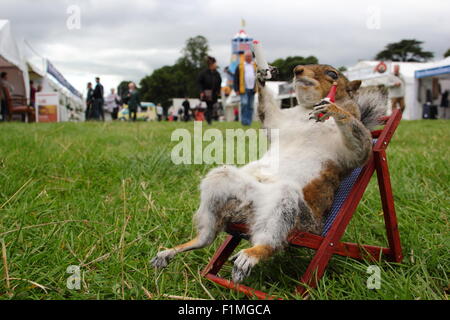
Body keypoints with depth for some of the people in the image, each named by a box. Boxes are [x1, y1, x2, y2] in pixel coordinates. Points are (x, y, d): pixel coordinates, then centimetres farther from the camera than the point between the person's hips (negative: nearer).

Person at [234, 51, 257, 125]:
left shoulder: (255, 66, 12)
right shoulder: (240, 66, 4)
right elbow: (236, 79, 3)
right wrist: (236, 89, -4)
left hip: (252, 89, 3)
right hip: (244, 89, -3)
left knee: (250, 106, 5)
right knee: (244, 104, -15)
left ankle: (249, 121, 11)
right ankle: (244, 120, -9)